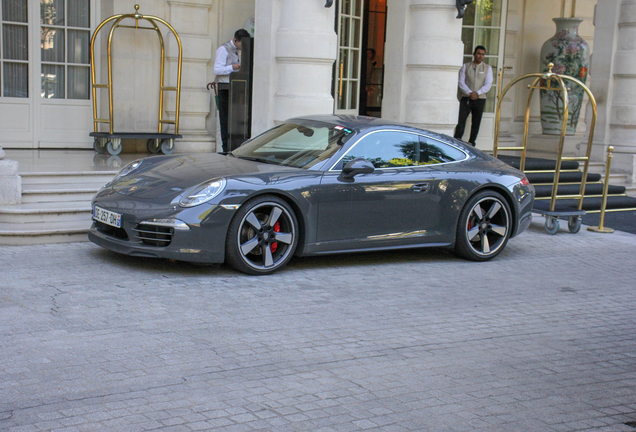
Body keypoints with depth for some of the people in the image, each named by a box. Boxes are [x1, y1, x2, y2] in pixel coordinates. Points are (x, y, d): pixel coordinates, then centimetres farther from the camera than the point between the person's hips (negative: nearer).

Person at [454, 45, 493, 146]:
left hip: (480, 99, 1)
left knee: (476, 123, 3)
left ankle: (471, 144, 9)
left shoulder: (488, 68, 9)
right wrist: (469, 93, -16)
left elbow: (488, 84, -1)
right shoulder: (465, 67, 8)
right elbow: (461, 82, 0)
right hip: (466, 98, -1)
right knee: (461, 121, -10)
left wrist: (477, 93, -17)